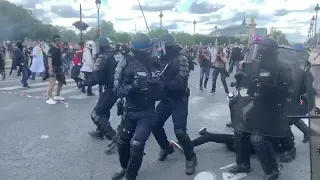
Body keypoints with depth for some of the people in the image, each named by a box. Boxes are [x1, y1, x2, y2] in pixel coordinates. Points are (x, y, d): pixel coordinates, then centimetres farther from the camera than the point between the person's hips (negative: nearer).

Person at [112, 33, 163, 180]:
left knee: (137, 144, -10)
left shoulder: (156, 65, -3)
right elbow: (118, 90, -19)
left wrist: (158, 85, -13)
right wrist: (132, 87, -35)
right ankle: (124, 168, 42)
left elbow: (160, 91, 7)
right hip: (130, 110, 1)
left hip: (147, 112, -1)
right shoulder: (128, 65, -11)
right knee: (123, 141, 14)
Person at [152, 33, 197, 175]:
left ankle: (191, 158, 10)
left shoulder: (180, 60, -18)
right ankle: (166, 147, 33)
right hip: (166, 99, 7)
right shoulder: (163, 60, 3)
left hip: (179, 100, -7)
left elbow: (180, 84, -27)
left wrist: (162, 82, -32)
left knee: (179, 131, -14)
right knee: (155, 124, 6)